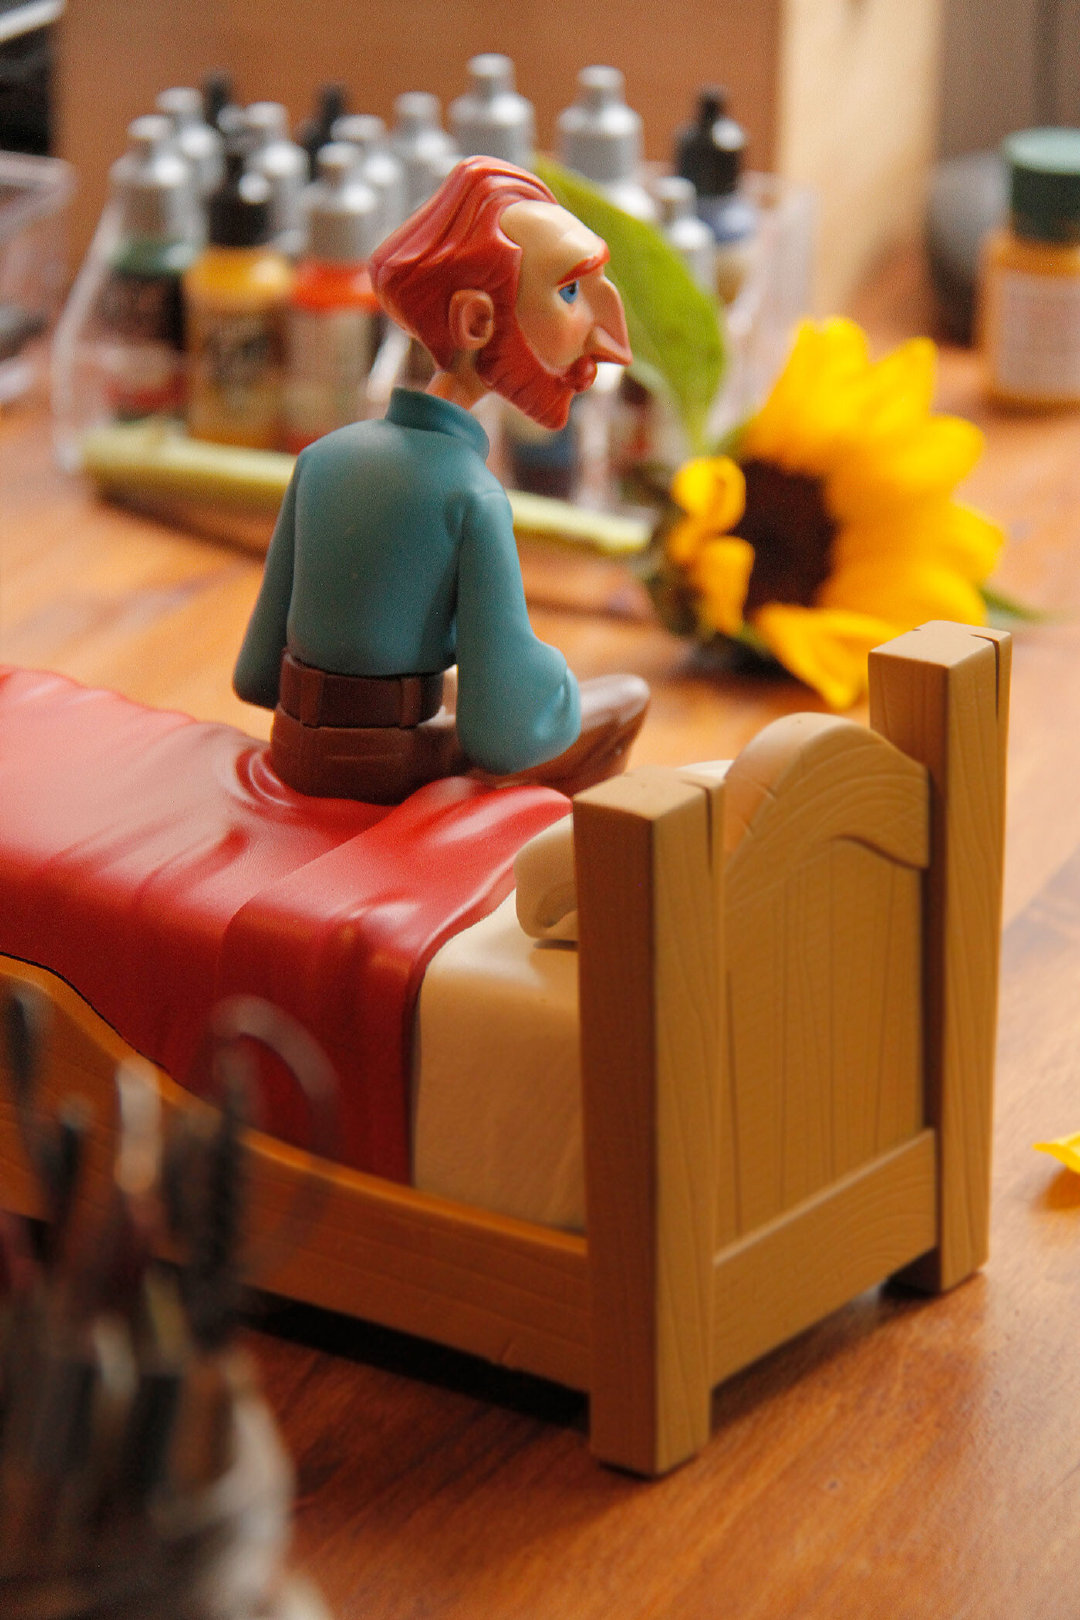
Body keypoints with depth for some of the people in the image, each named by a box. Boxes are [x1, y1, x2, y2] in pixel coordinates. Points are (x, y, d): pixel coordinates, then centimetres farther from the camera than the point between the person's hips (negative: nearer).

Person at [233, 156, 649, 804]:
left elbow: (259, 673, 7)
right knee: (626, 699, 19)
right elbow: (506, 730, -19)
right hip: (397, 770, -6)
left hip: (297, 752, 6)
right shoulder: (473, 493, -16)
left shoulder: (324, 456, 2)